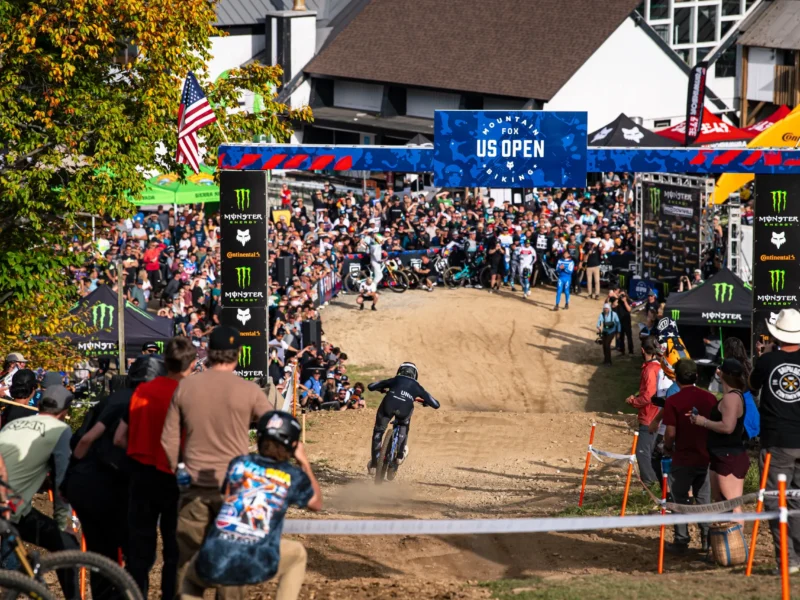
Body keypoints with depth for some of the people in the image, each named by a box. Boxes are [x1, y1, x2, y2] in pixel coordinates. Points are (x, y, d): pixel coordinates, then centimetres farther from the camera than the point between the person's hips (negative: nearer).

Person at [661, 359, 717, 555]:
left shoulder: (673, 401, -13)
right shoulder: (710, 398, -1)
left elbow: (671, 432, -15)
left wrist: (667, 447, 5)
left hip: (683, 458, -4)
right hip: (706, 457, 4)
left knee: (680, 500, 7)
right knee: (704, 498, 14)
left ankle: (681, 541, 7)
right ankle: (707, 538, 15)